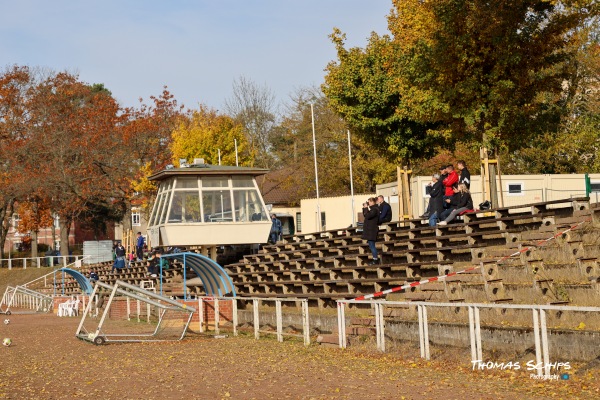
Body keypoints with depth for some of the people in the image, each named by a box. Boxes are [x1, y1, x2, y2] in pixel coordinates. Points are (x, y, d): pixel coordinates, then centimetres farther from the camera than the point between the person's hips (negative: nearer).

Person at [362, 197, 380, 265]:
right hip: (369, 230, 10)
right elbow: (365, 215, 20)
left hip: (371, 230, -10)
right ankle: (375, 259, 15)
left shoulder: (375, 209, -14)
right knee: (371, 245, 12)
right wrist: (364, 208, 9)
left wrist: (366, 208, -13)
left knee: (371, 245, -8)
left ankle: (375, 260, -5)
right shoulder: (373, 209, 16)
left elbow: (367, 216, -22)